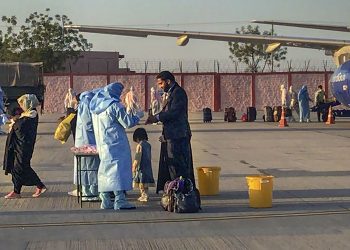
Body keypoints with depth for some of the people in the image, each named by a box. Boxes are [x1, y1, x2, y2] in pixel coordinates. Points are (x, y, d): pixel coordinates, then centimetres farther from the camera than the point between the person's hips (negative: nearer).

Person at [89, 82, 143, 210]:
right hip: (115, 144, -8)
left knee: (105, 170, 12)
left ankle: (106, 201, 13)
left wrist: (125, 113, 25)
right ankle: (120, 200, -11)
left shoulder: (97, 105, 11)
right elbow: (128, 123, -12)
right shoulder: (115, 106, -14)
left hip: (102, 143, 8)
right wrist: (137, 116, 5)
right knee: (118, 168, -7)